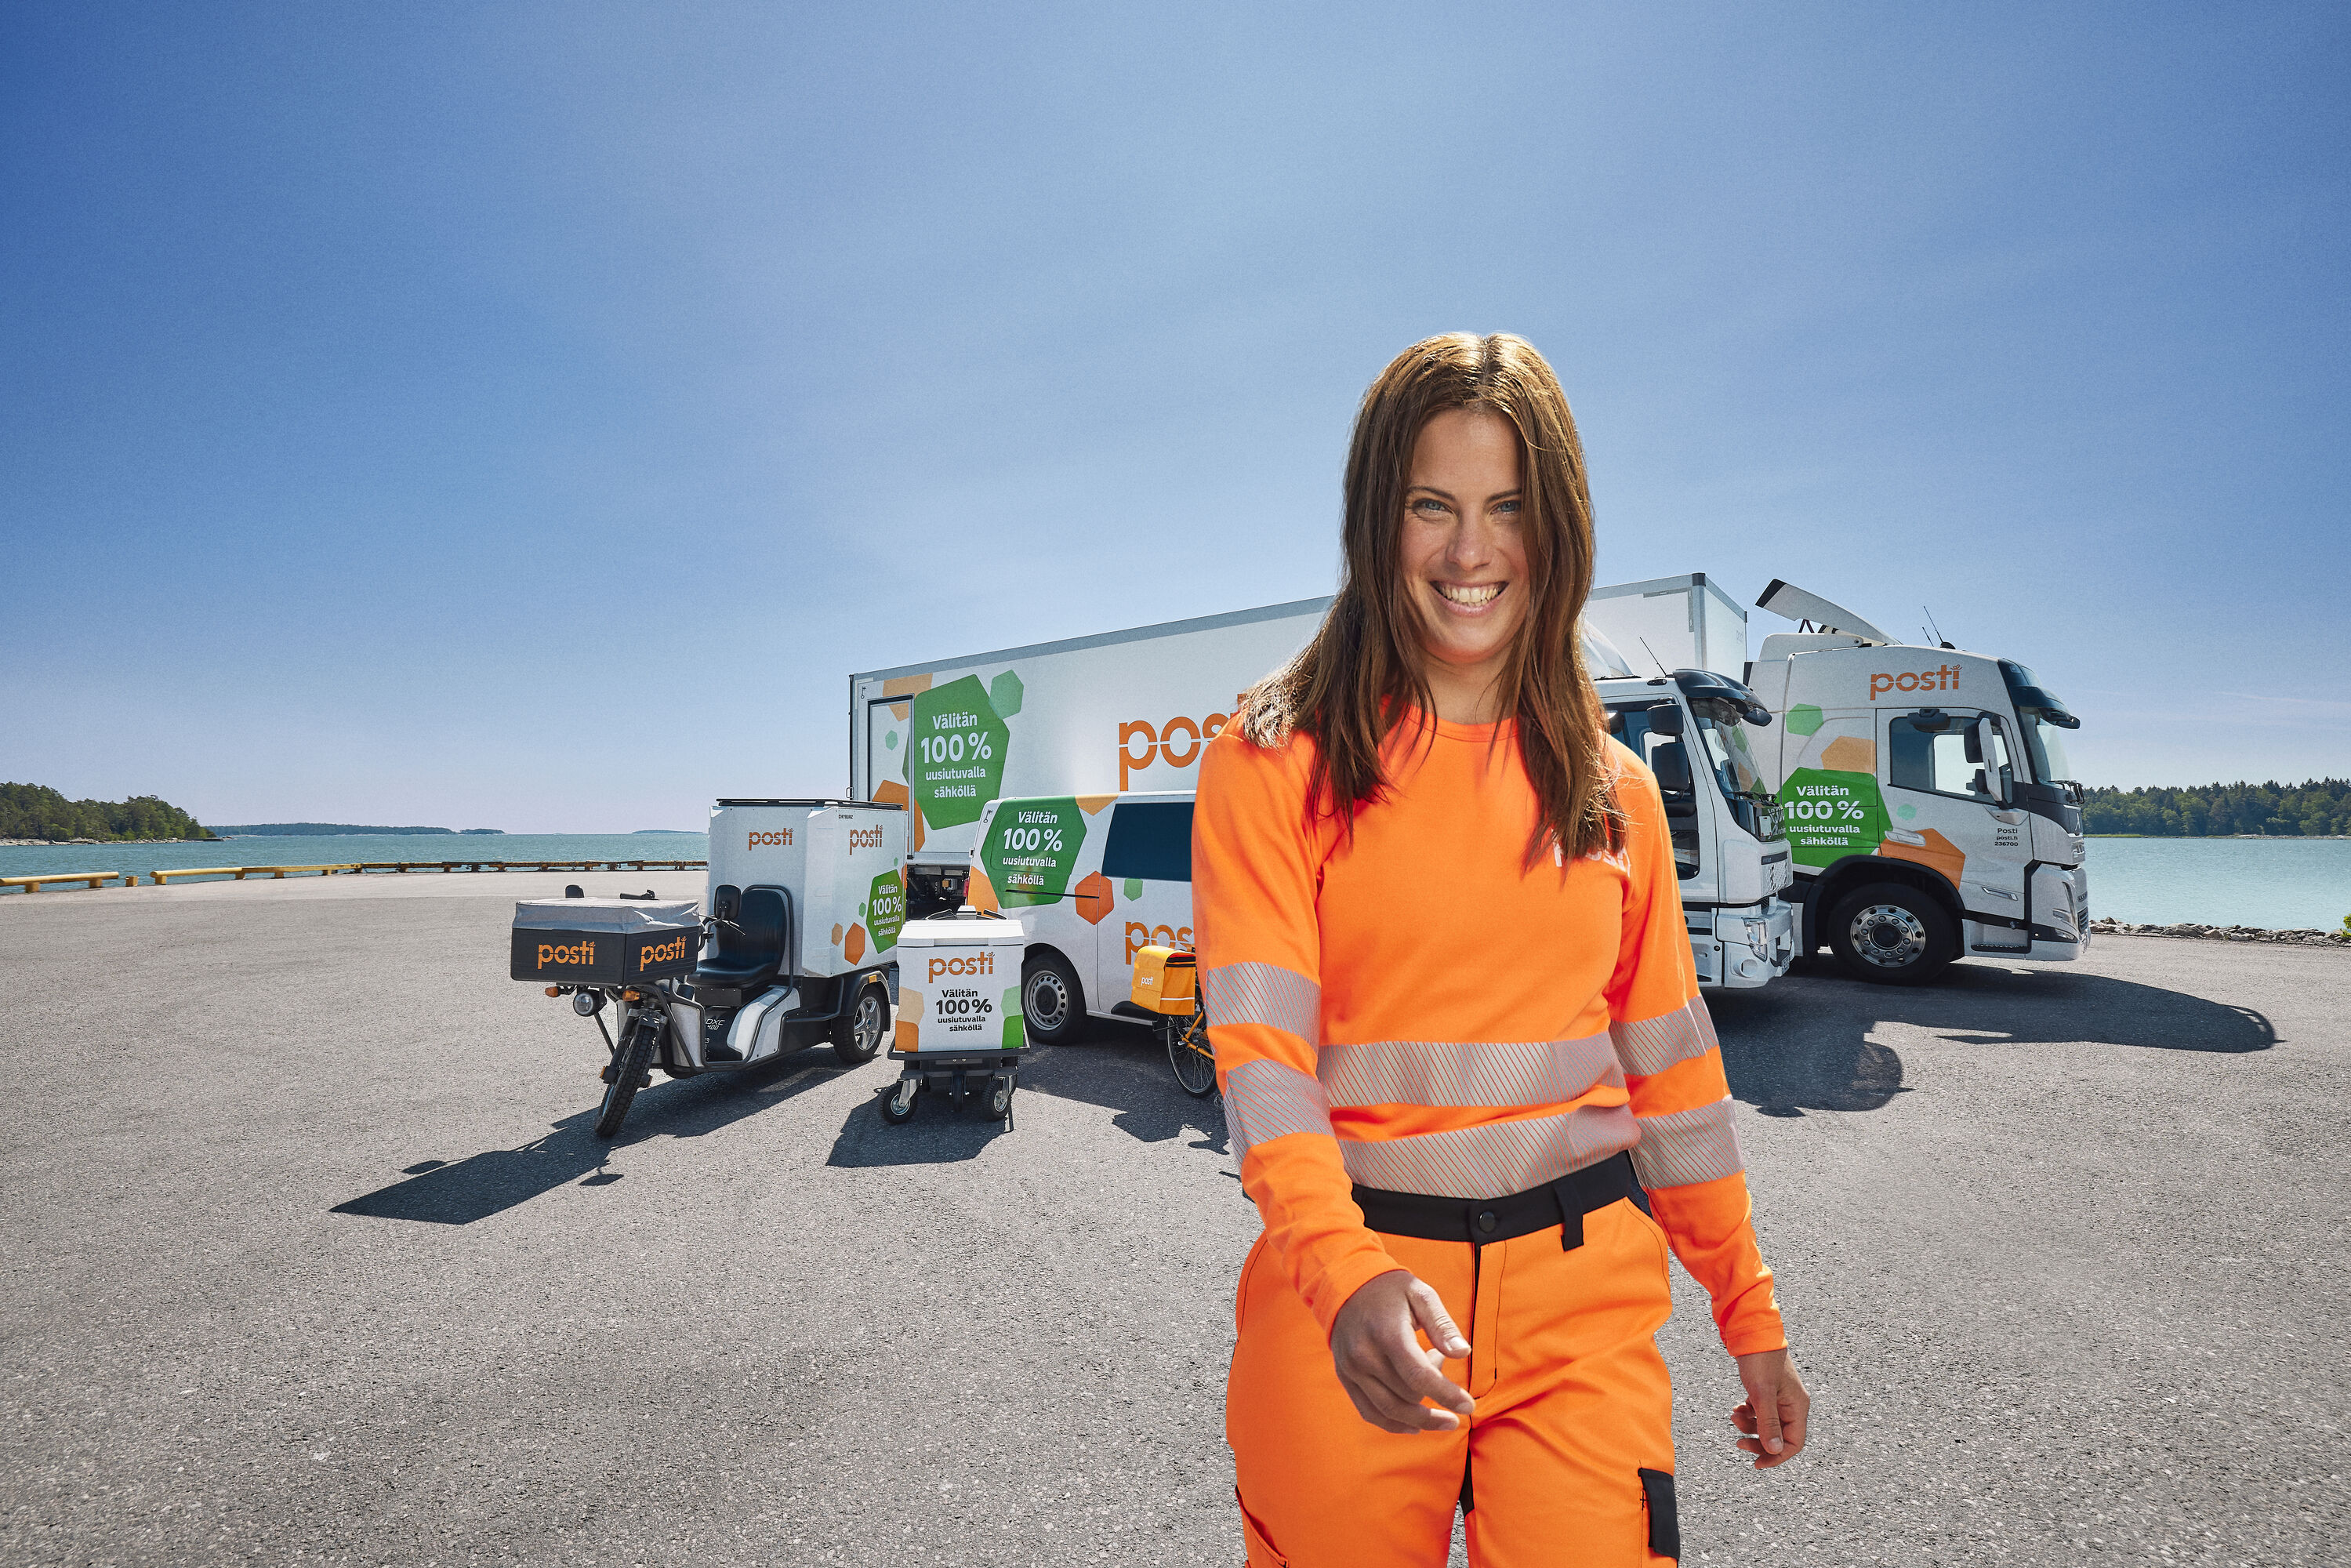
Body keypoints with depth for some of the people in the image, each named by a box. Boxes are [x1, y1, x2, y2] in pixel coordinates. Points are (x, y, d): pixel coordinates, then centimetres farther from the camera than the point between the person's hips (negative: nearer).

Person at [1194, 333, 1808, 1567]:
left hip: (1585, 1293, 3)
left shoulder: (1611, 788, 6)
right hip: (1354, 1299, -2)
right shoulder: (1273, 766, -7)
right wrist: (1346, 1275, -29)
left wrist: (1750, 1315, 13)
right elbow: (1259, 1048, -15)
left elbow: (1669, 1059, 11)